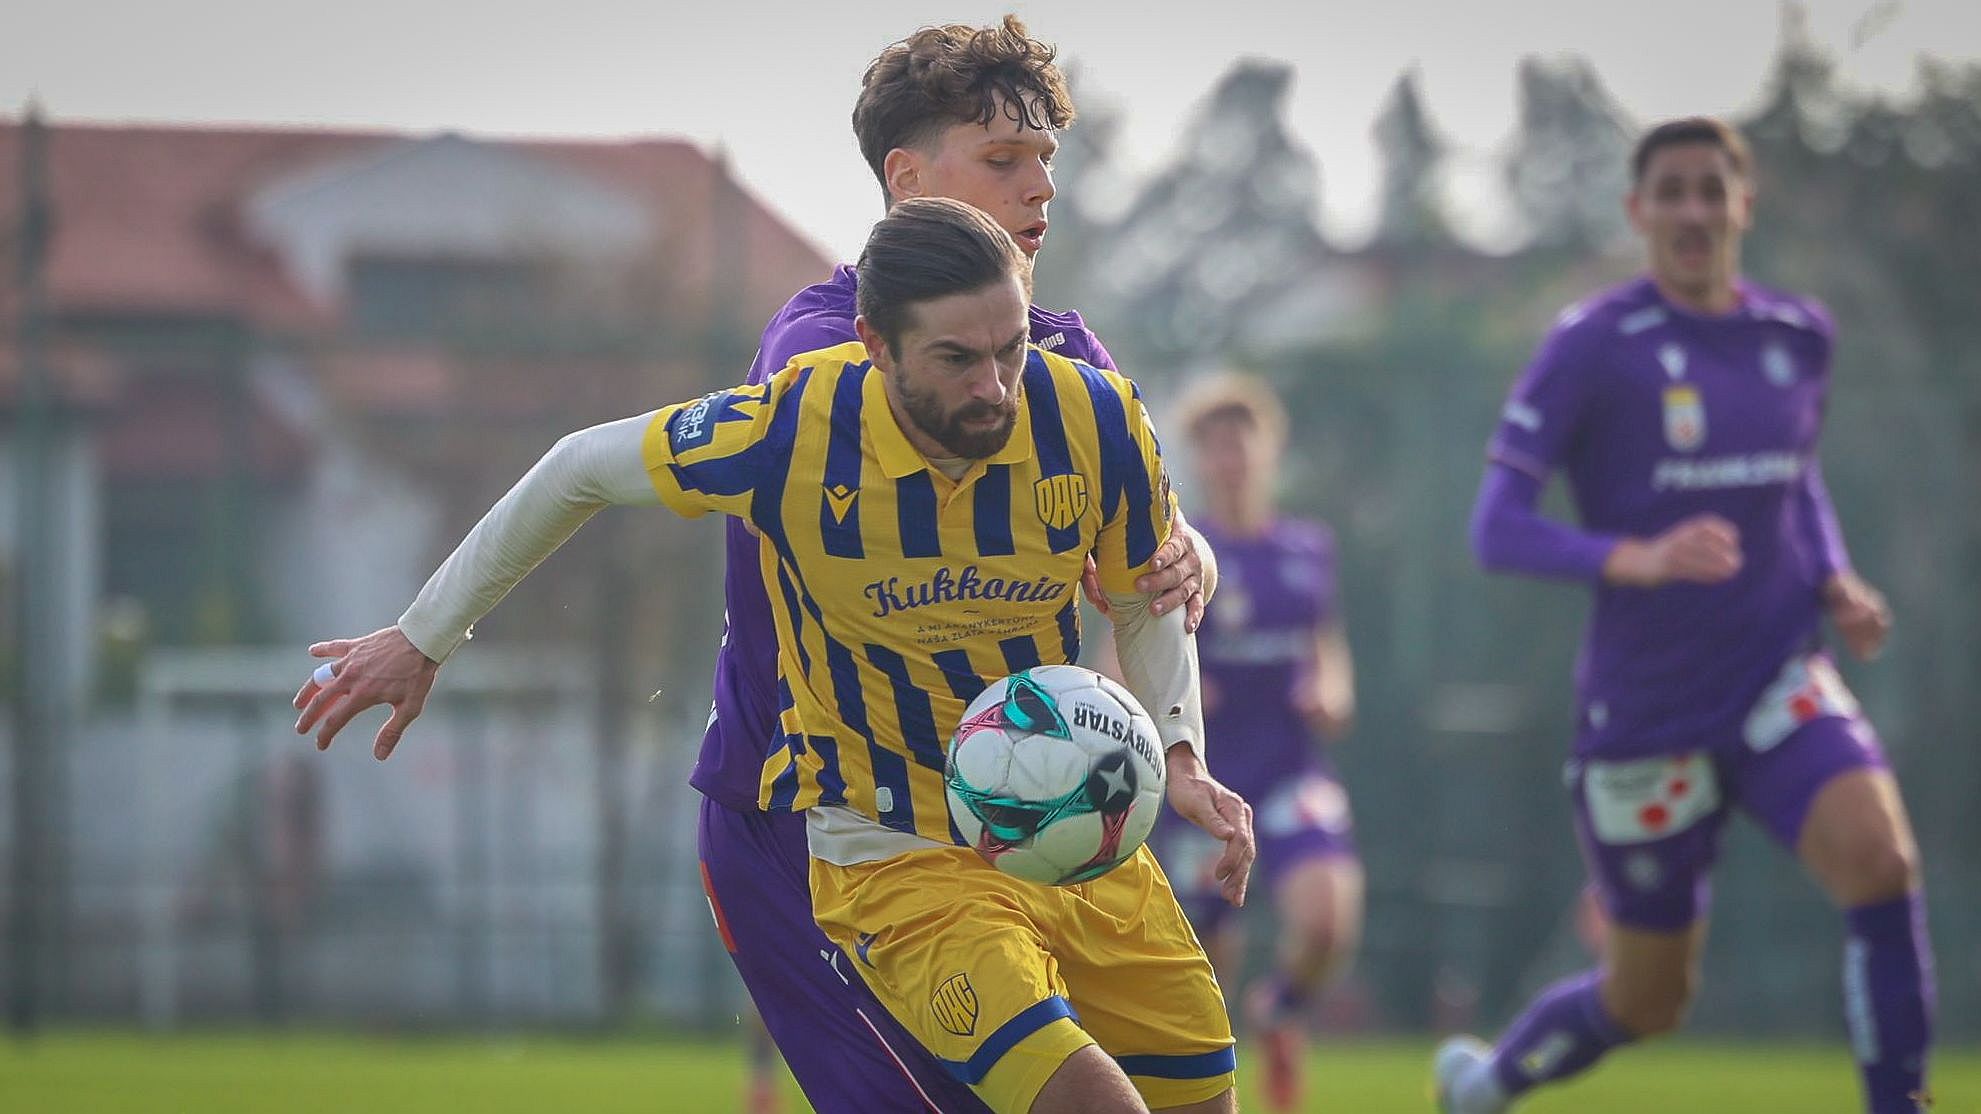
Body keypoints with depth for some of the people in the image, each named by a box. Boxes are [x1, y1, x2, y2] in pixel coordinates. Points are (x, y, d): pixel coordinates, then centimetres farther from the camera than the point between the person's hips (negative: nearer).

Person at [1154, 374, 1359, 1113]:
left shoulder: (1309, 550, 7)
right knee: (1208, 957, 2)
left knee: (1328, 919, -22)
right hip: (1203, 780, -2)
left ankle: (1280, 1011, 11)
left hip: (1291, 771, 2)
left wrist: (1333, 695, 1)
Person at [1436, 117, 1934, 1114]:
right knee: (1647, 1000, 9)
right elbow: (1495, 529, -15)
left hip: (1779, 684, 3)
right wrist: (1636, 560, -31)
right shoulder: (1595, 347, -11)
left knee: (1878, 853, -28)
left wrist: (1835, 583, 3)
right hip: (1644, 711, -3)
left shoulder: (1799, 336, 5)